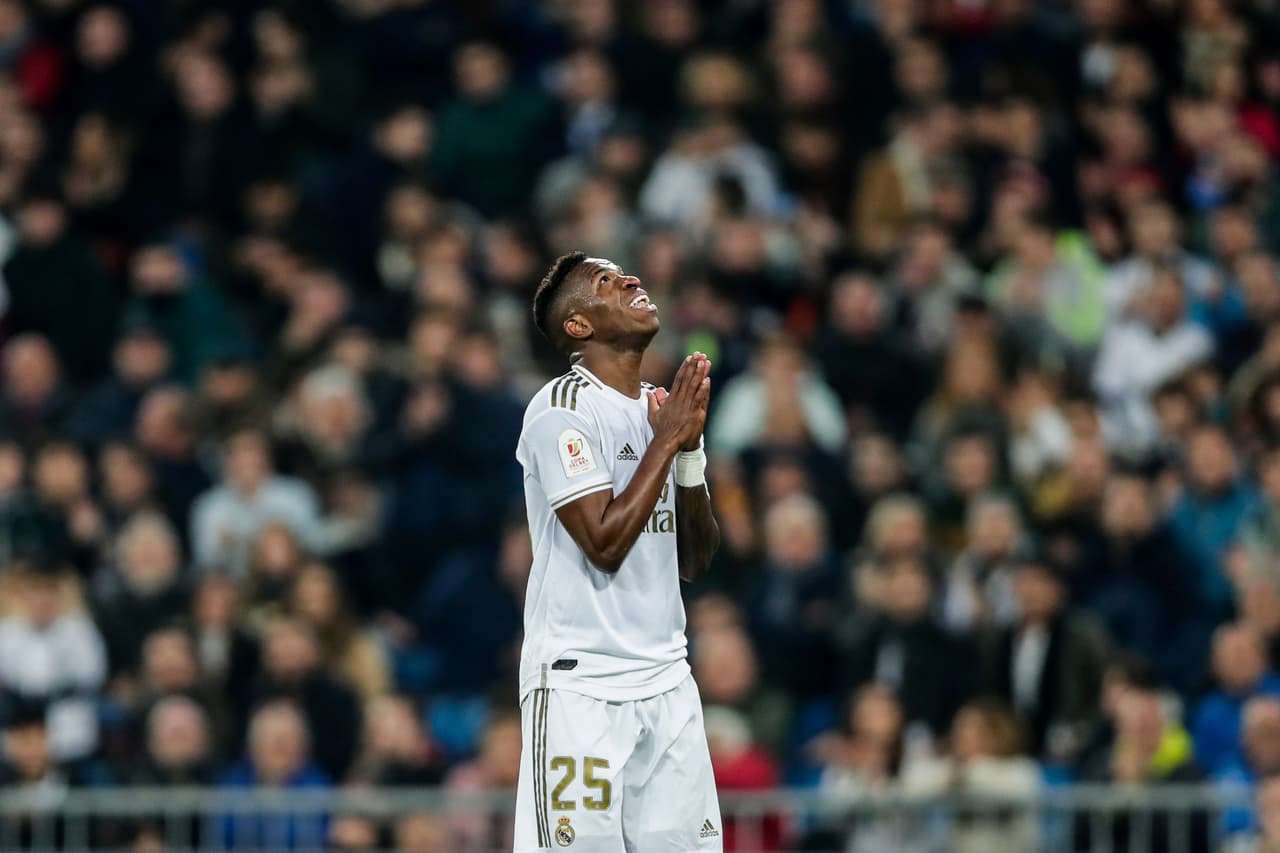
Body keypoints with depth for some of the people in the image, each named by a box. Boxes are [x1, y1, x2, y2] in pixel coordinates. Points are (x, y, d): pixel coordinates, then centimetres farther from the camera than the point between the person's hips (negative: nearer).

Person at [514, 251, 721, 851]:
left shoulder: (663, 407, 14)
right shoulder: (564, 408, -10)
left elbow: (695, 564, 12)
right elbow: (604, 543, -18)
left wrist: (691, 447, 0)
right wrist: (667, 440, -12)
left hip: (667, 682, 7)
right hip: (580, 683, -7)